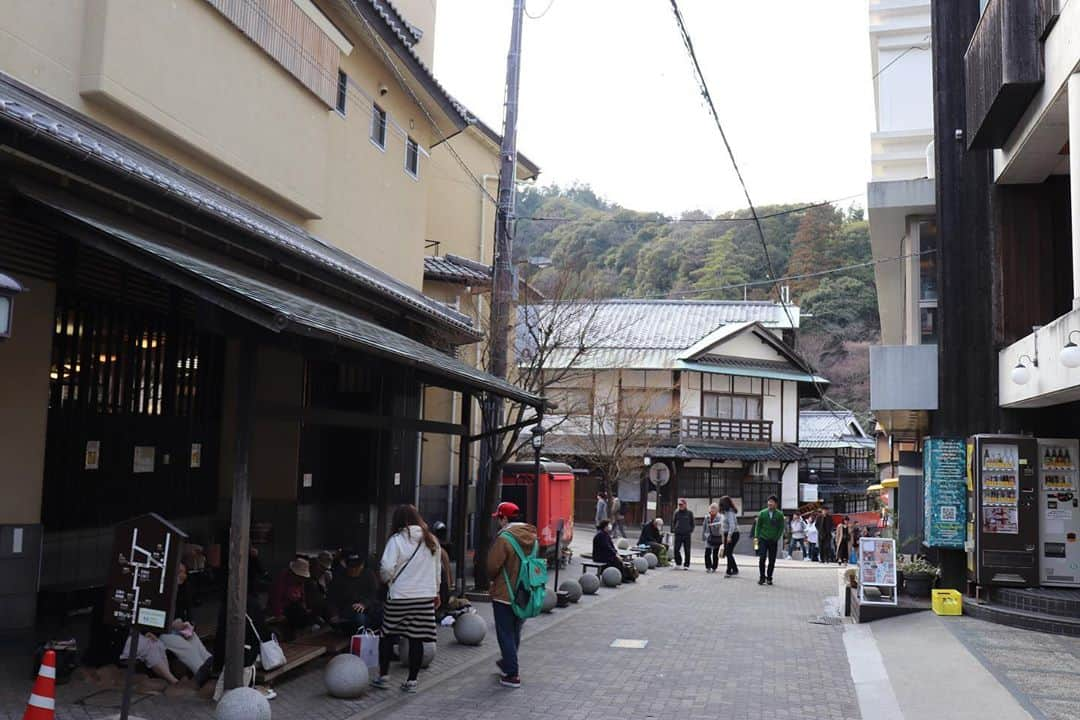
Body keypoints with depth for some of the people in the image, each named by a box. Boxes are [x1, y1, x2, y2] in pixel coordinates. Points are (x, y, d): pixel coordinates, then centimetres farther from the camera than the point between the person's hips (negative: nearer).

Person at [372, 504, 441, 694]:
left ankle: (383, 676, 17)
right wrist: (436, 592, 24)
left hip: (400, 597, -4)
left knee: (388, 635, 11)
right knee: (416, 639, 7)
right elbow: (437, 569, 14)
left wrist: (388, 579, 6)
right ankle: (412, 681, 11)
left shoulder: (397, 540, -8)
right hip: (426, 597, 4)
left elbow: (387, 568, -15)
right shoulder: (432, 541, 7)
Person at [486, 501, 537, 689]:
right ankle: (509, 662, 40)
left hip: (504, 595, -7)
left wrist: (494, 580, 3)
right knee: (515, 632, 22)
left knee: (506, 634, 3)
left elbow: (492, 566, -17)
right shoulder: (531, 537, 2)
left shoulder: (504, 538, -20)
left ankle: (512, 674, 4)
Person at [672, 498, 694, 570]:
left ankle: (686, 565, 10)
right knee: (676, 549, -2)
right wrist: (674, 529, 5)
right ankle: (678, 562, 18)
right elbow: (673, 522, 17)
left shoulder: (689, 513, 4)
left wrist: (691, 530, 0)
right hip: (678, 534, 1)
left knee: (687, 550, 2)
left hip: (687, 534, -1)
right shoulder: (677, 513, 7)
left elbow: (692, 523, 10)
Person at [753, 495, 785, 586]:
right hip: (763, 540, 0)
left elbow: (781, 527, 3)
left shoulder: (779, 514, 1)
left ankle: (769, 578, 15)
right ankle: (762, 577, 3)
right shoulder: (762, 513, 2)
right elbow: (758, 526, 6)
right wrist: (757, 537, -2)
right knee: (762, 559, -7)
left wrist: (777, 538, -5)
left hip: (773, 541, 0)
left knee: (772, 560, 3)